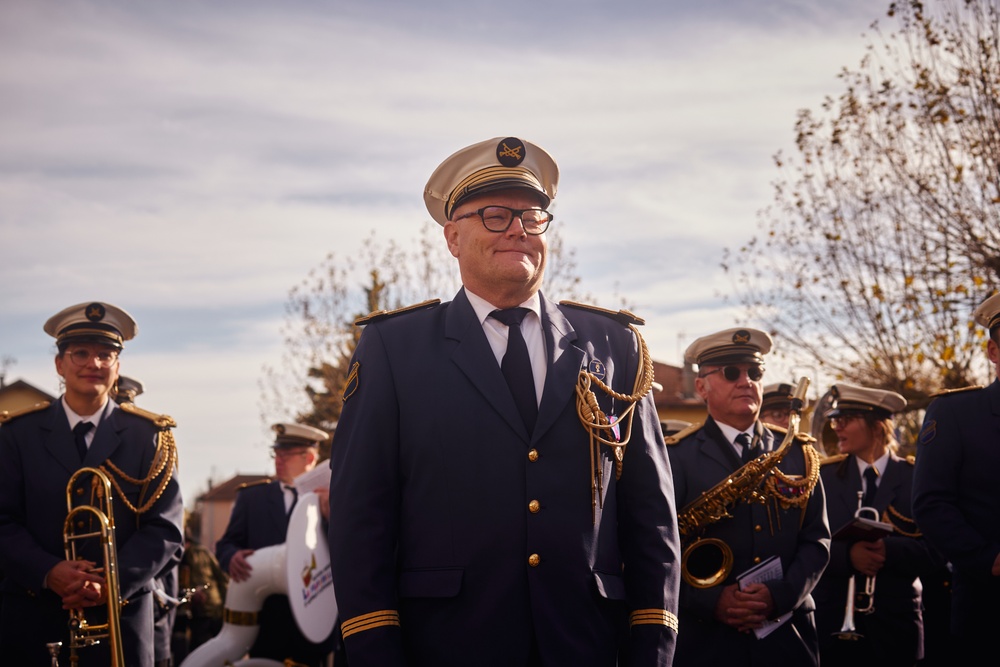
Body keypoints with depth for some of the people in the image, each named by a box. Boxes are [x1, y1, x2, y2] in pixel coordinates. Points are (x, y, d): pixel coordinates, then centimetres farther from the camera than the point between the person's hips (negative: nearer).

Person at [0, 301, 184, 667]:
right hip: (32, 621, 0)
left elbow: (165, 527, -2)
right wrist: (49, 572, -17)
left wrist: (112, 582, -16)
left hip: (120, 616, 0)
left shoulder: (150, 436, 2)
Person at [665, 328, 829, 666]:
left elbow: (817, 539, 5)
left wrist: (780, 596, -10)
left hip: (787, 638, 3)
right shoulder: (676, 457, -2)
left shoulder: (798, 453, 8)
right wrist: (711, 602, -18)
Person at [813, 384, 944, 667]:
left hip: (896, 624, 0)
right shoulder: (823, 476, 4)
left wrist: (888, 549, -22)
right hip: (834, 622, 1)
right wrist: (847, 554, -22)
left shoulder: (917, 478, 1)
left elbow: (936, 551, -5)